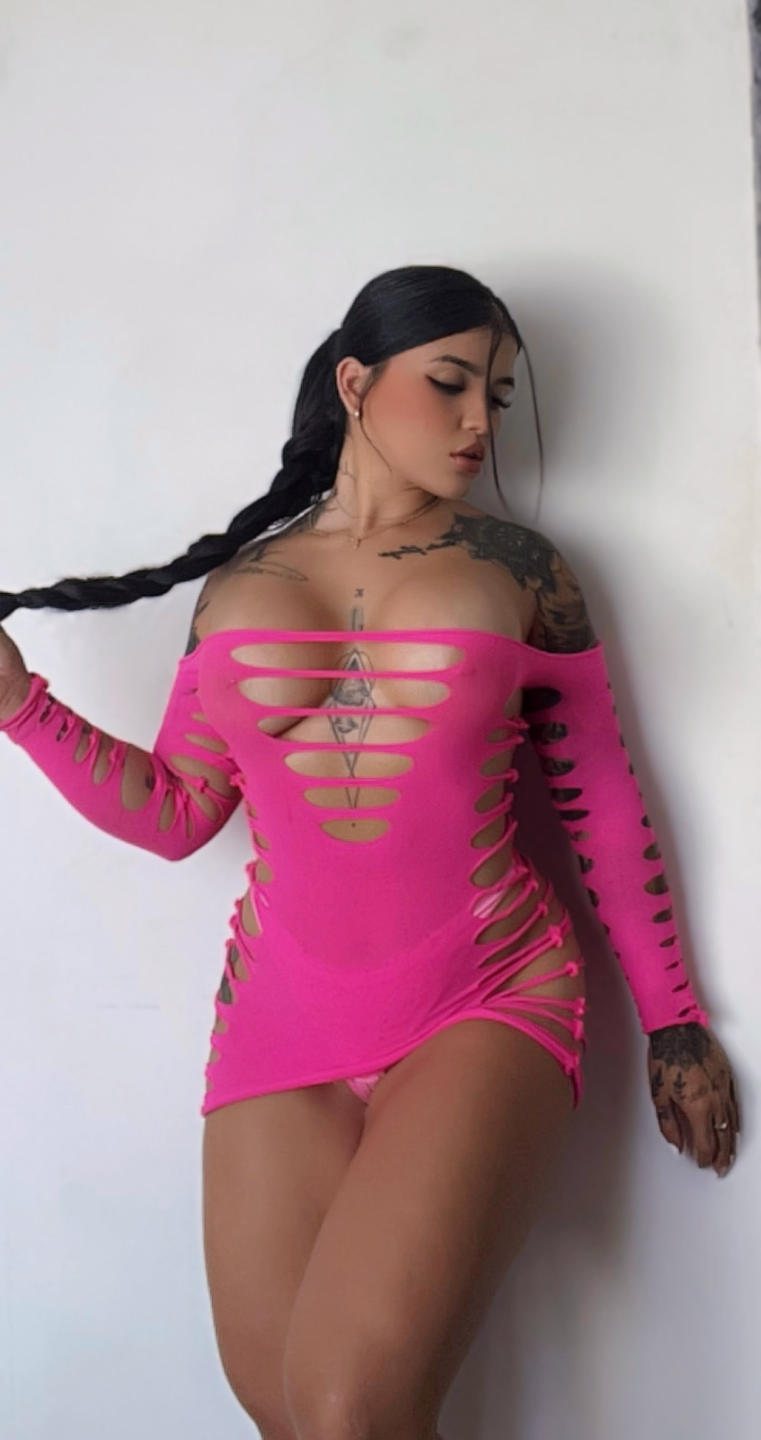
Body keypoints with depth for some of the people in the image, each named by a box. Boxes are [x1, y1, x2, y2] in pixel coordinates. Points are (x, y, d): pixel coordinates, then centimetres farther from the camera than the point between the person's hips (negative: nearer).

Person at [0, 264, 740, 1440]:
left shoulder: (519, 571, 3)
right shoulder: (237, 583, 8)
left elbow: (604, 807, 6)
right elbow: (176, 814, 9)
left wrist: (673, 1019, 7)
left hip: (488, 1002, -2)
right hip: (280, 1023, 3)